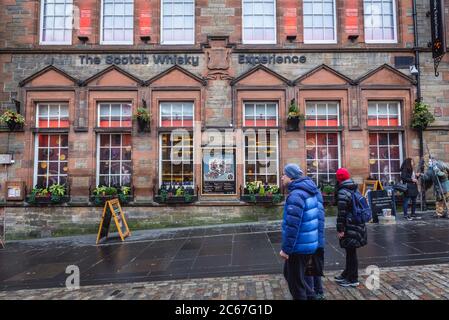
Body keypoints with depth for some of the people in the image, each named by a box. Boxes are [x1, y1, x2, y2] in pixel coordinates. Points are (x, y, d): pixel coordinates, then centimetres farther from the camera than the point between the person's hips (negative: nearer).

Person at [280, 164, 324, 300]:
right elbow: (319, 215, 14)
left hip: (299, 246, -10)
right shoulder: (311, 191, 7)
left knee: (295, 280, 8)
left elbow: (292, 225, -26)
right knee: (288, 273, 24)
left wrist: (286, 248, -19)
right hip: (310, 243, 10)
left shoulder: (296, 195, -23)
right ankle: (310, 296, 31)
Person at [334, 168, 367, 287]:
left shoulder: (343, 192, -17)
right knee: (350, 251, 19)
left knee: (351, 252, 2)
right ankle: (347, 274, 33)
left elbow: (342, 212, -20)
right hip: (358, 225, 9)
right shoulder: (355, 190, 10)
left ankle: (353, 279, 13)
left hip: (350, 227, -9)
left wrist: (340, 229, -16)